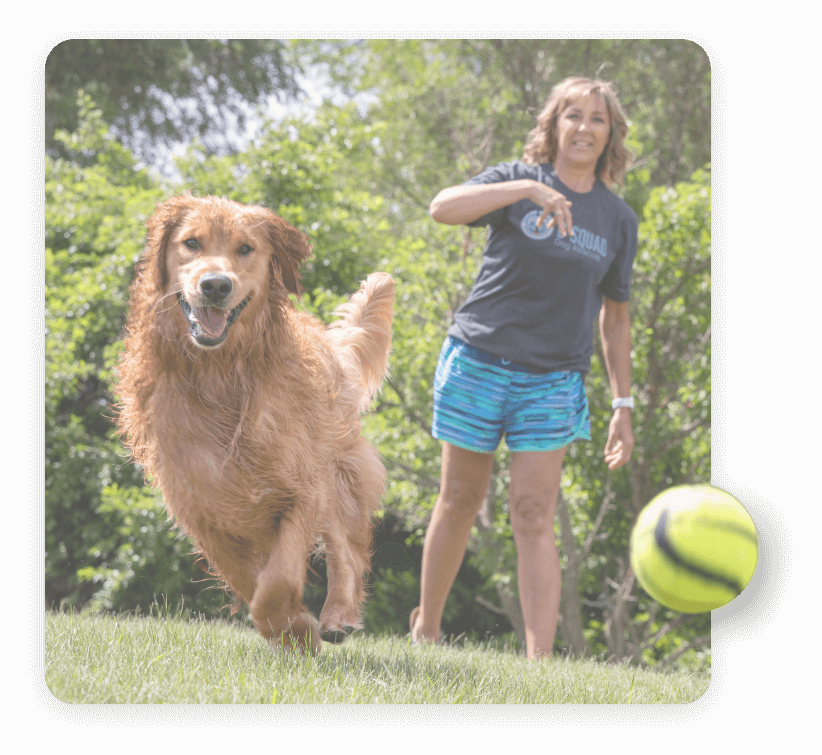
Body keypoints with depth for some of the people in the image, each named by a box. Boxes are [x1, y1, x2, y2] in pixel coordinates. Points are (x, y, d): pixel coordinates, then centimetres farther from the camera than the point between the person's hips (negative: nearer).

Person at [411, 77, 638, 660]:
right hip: (478, 363, -1)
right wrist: (529, 189, -31)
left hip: (552, 380, 1)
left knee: (534, 517, -9)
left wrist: (623, 406, 9)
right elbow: (444, 207, -20)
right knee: (461, 501, 8)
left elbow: (615, 317, 13)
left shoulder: (619, 219, 7)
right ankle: (425, 630, 27)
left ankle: (539, 663, -14)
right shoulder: (518, 179, -1)